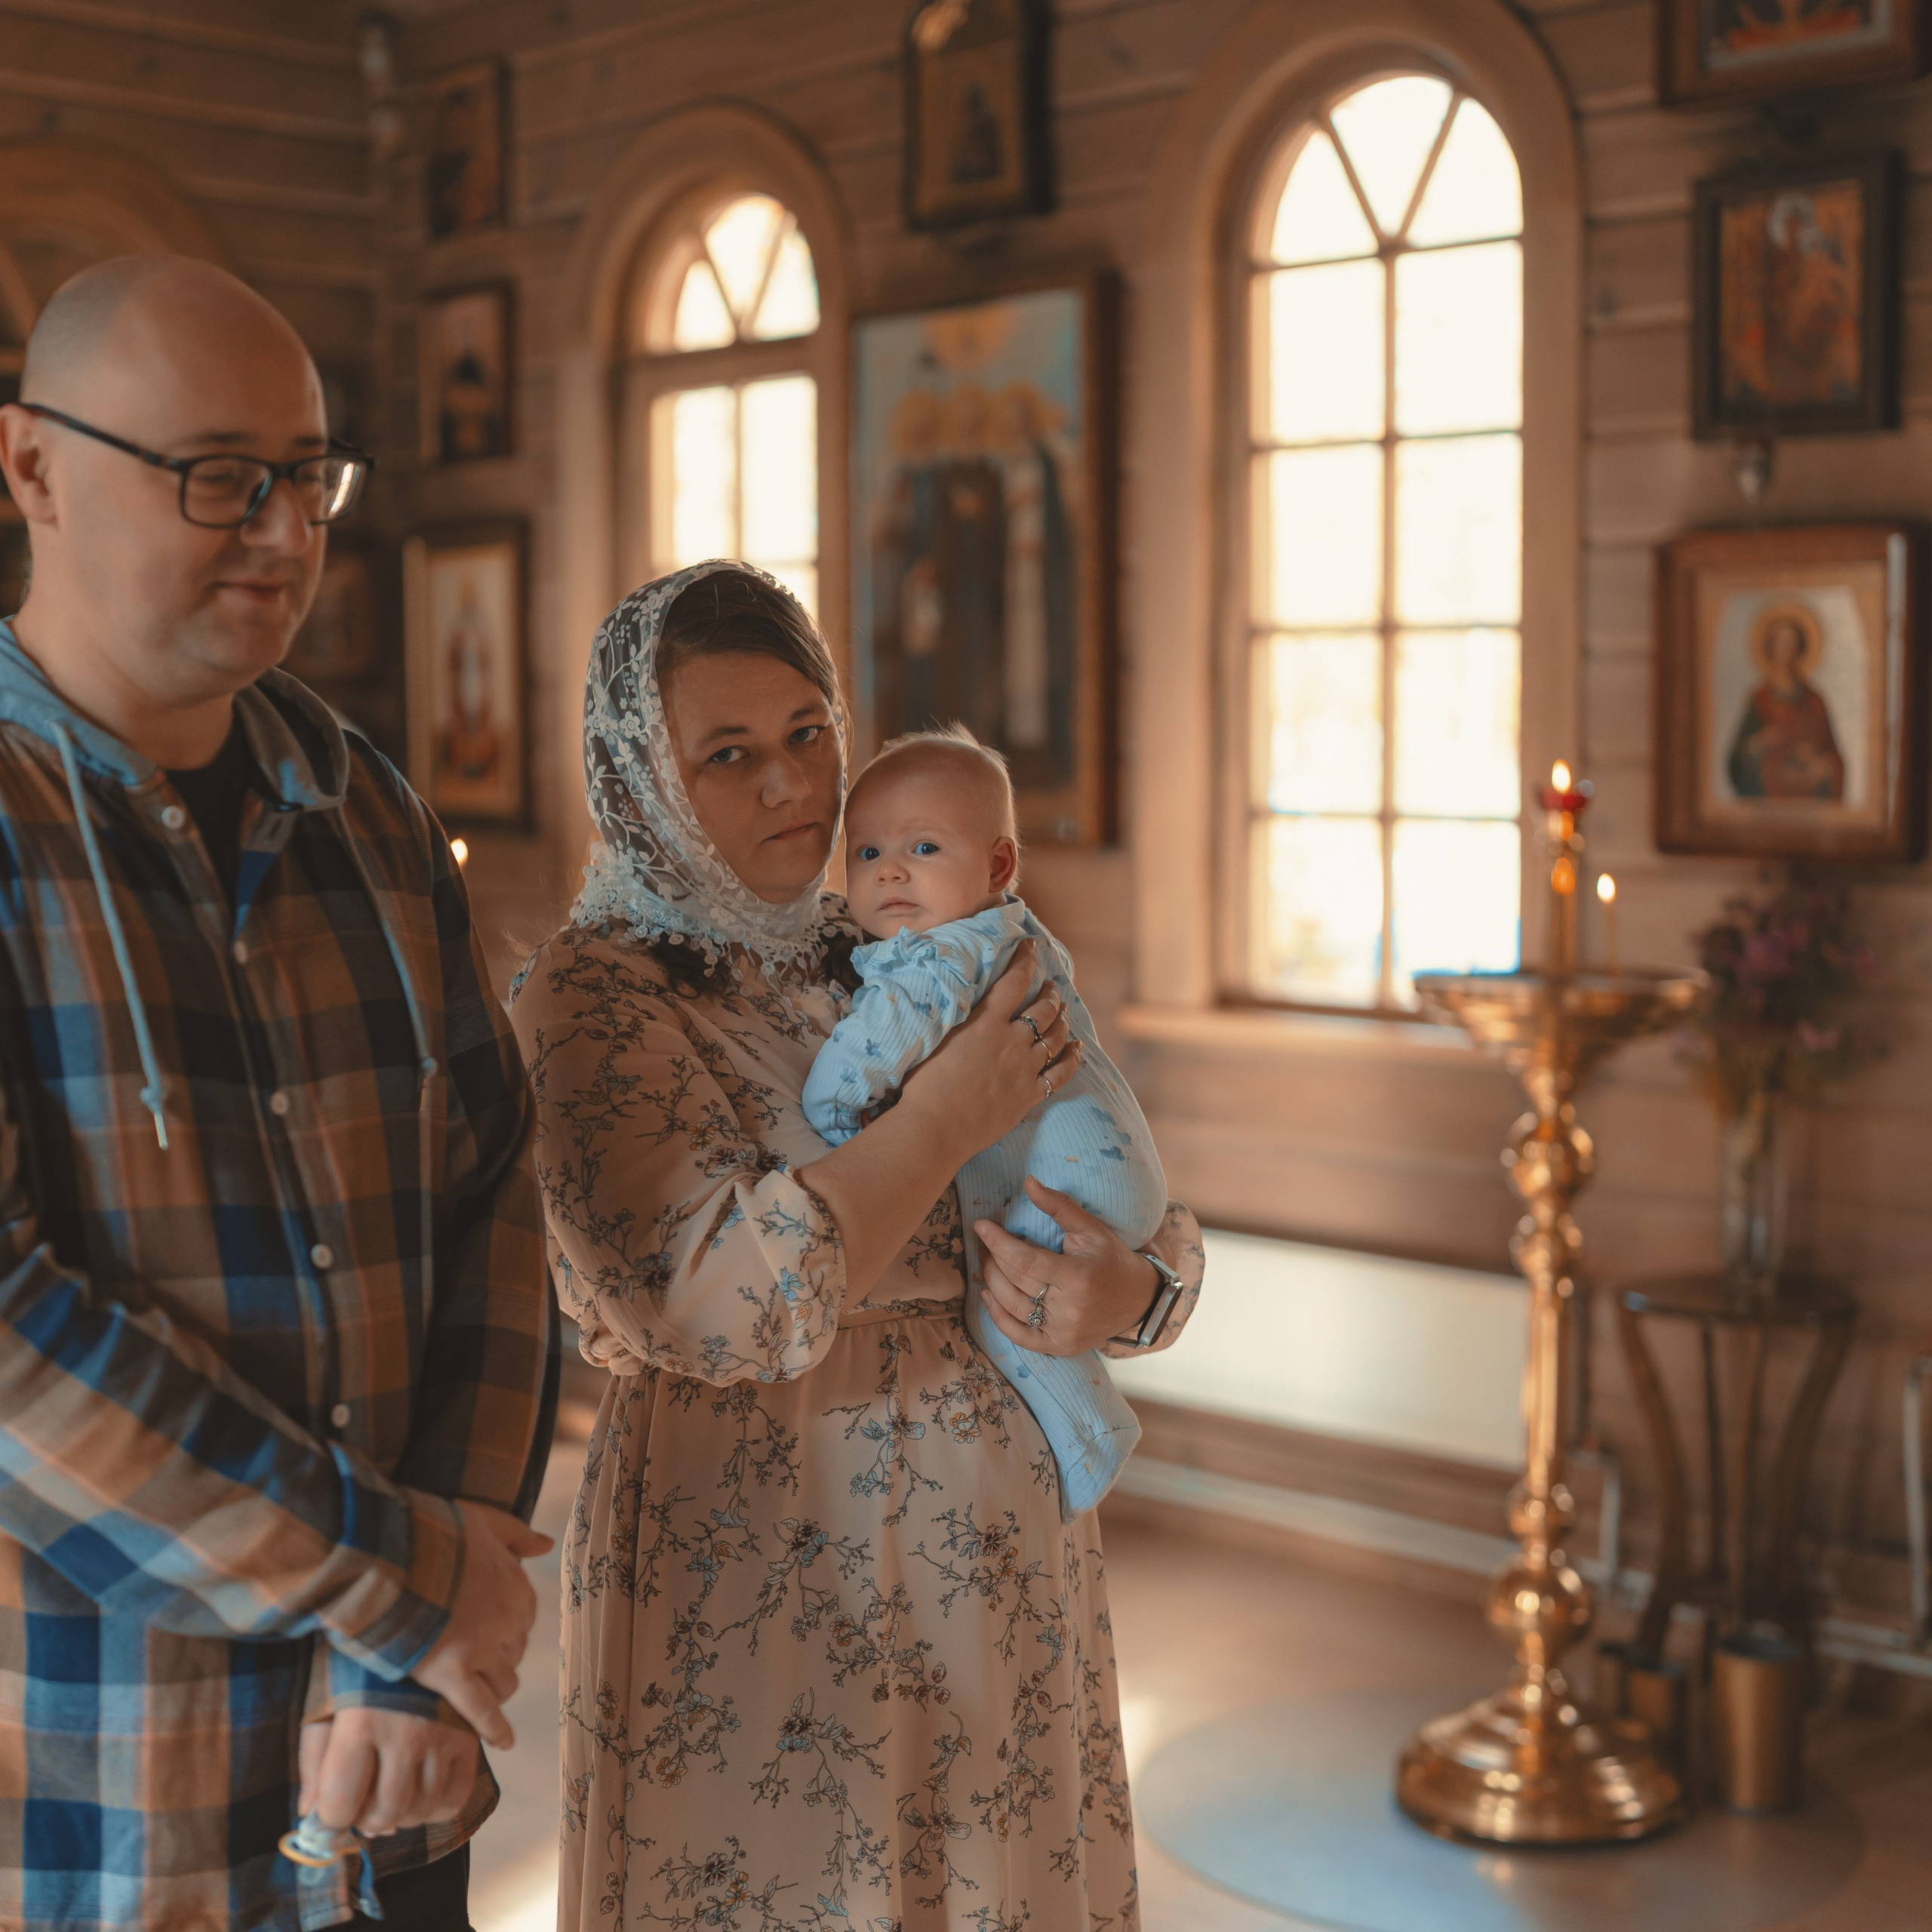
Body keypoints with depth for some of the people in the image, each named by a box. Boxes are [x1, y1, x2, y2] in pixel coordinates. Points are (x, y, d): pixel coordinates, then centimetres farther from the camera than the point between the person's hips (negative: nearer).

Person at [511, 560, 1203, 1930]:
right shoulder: (598, 994, -10)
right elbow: (717, 1301, -25)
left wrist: (1129, 1293, -13)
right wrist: (952, 1112, -18)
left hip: (999, 1550, 6)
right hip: (770, 1582, -5)